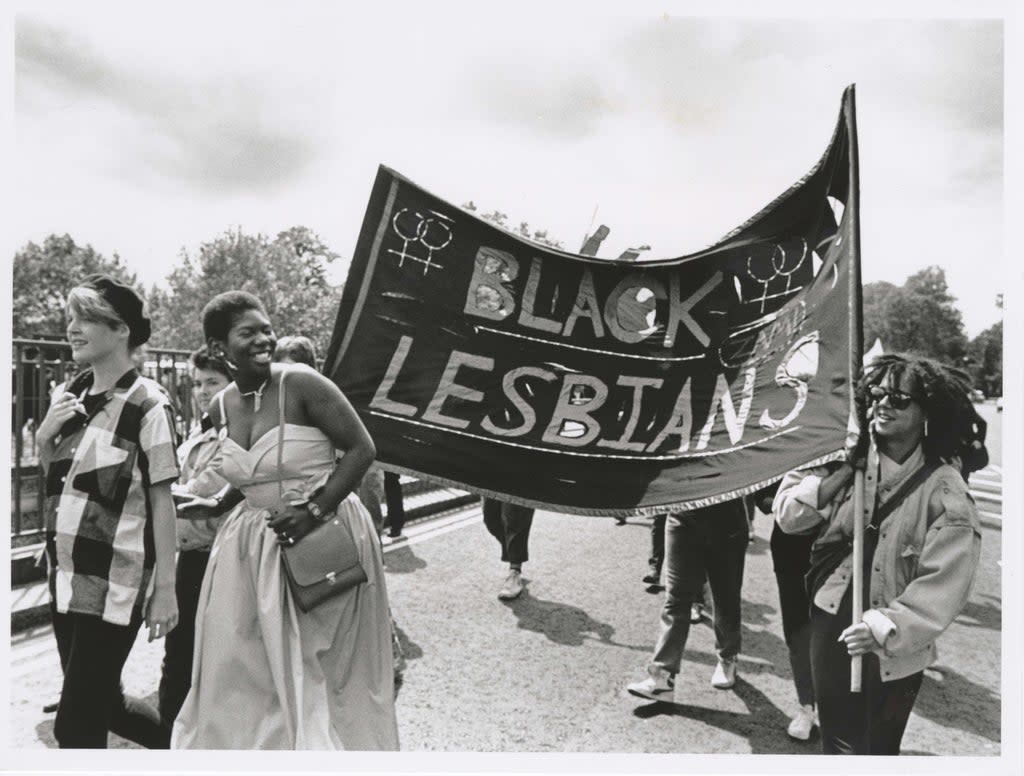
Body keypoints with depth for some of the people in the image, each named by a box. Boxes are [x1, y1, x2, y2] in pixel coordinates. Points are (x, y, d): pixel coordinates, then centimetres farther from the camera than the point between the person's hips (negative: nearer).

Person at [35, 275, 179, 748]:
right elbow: (50, 475, 17)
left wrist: (165, 590, -13)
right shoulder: (69, 395, 5)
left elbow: (162, 502, -13)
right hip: (64, 574, 7)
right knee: (101, 703, 19)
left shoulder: (147, 404, -15)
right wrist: (44, 434, -4)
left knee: (76, 722, 1)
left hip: (113, 580, -7)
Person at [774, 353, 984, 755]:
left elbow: (943, 585, -18)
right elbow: (787, 514, -8)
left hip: (894, 648, -3)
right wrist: (843, 473, -16)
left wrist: (887, 629, -28)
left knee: (874, 747, 13)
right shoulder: (846, 459, -2)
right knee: (835, 741, 21)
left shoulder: (945, 490, -14)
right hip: (830, 624, 3)